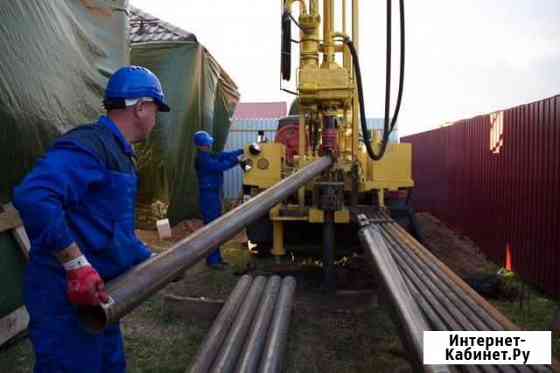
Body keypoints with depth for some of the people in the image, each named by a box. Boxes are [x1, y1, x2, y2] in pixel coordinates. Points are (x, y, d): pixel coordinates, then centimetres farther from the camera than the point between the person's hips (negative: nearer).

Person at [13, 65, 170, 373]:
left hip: (94, 290, 10)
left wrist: (150, 262, 24)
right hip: (65, 292, -10)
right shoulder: (89, 144, -19)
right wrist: (77, 265, -34)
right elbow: (32, 196, -36)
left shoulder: (120, 153, 13)